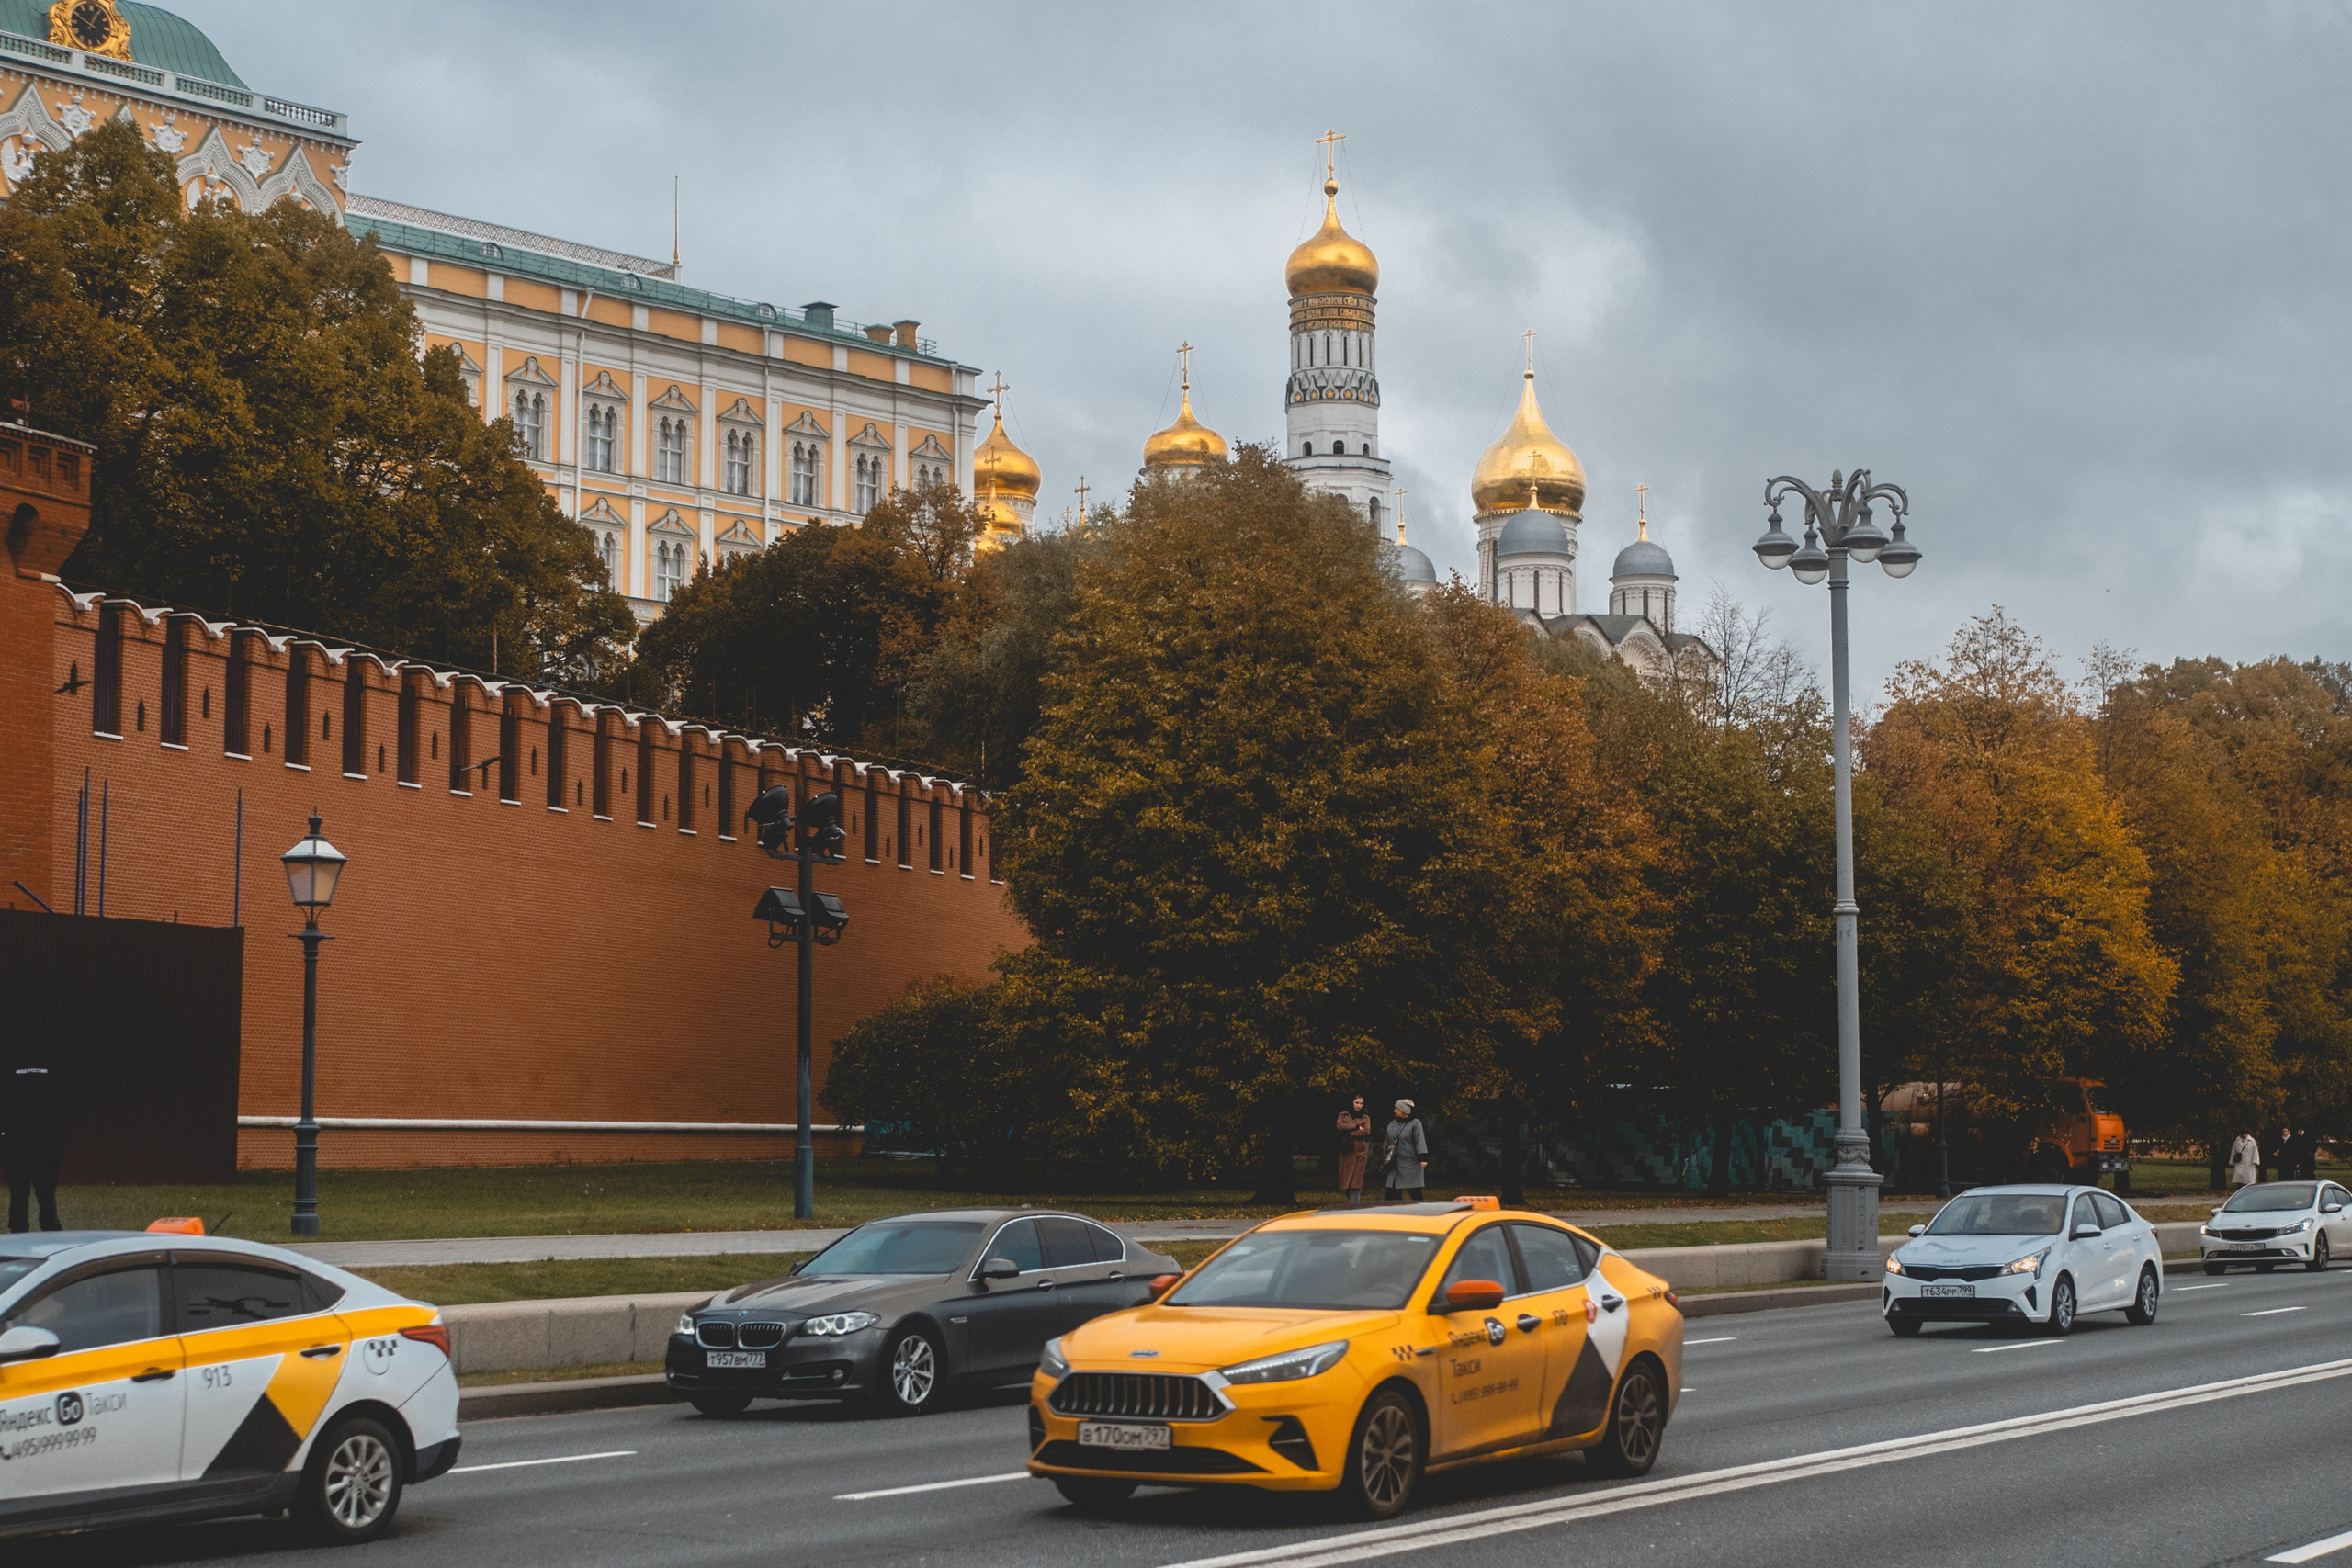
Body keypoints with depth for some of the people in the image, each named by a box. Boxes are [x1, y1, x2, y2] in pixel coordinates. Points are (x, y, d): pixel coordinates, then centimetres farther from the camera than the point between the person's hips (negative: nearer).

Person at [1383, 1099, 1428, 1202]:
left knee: (1414, 1192, -4)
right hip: (1395, 1165, 6)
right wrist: (1385, 1157, 23)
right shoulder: (1392, 1124, 13)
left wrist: (1423, 1158, -21)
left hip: (1411, 1164, -6)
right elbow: (1388, 1142, 22)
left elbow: (1420, 1141, -13)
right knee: (1393, 1192, 3)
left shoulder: (1415, 1123, -6)